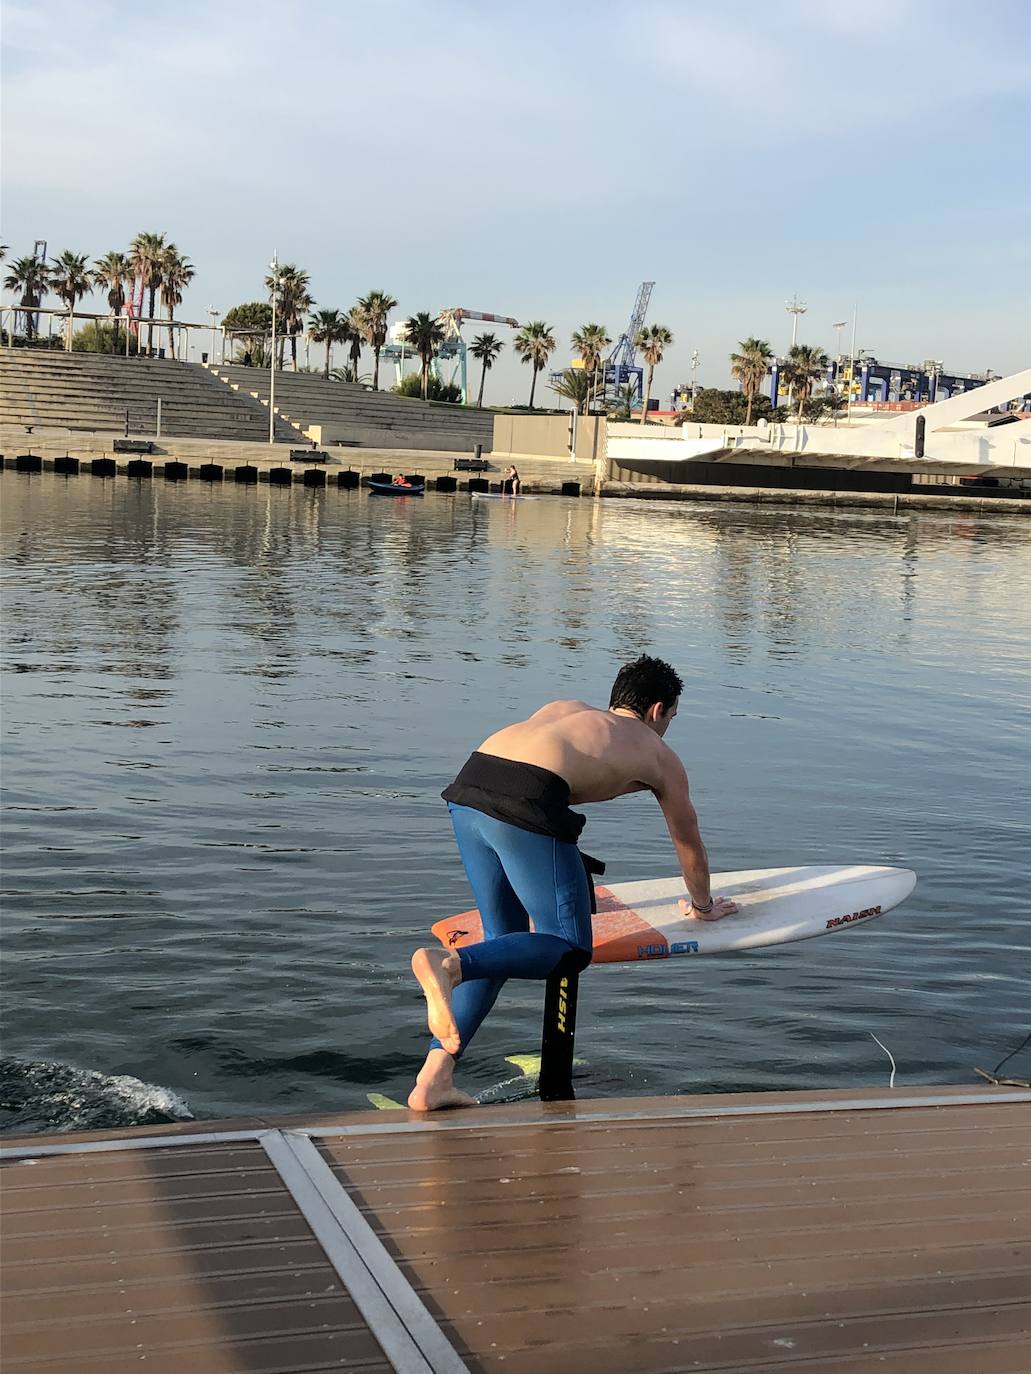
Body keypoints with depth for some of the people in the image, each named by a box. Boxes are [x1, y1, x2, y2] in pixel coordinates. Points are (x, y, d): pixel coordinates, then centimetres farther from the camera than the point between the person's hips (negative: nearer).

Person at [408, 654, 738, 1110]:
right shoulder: (659, 755, 25)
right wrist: (702, 905, 57)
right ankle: (449, 962, -22)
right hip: (527, 801, -6)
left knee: (505, 939, 17)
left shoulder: (563, 709, 38)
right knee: (569, 949, 4)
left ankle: (433, 1078, 8)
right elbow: (689, 842, 37)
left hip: (467, 786, 6)